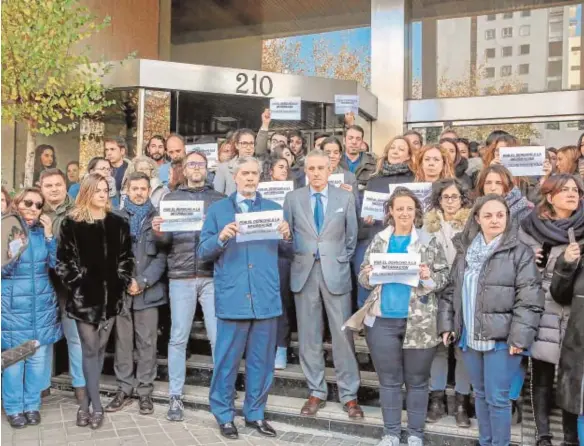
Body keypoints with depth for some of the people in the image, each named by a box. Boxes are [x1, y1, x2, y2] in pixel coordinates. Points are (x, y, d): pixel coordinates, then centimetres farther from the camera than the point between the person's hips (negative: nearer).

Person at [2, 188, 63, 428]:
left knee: (39, 358, 8)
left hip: (42, 307, 3)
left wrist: (49, 236, -11)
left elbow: (58, 265, -2)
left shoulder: (44, 231, 5)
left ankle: (32, 405, 24)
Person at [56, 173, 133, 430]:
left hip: (110, 294, 4)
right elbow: (63, 260, -3)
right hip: (84, 295, -3)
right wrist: (77, 284, -9)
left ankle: (86, 403, 21)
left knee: (100, 348, 9)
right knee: (90, 349, 0)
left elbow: (126, 258, 9)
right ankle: (96, 407, 10)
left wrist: (122, 283, -1)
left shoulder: (118, 223, 8)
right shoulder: (72, 223, -1)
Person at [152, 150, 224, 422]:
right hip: (181, 276, 1)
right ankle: (175, 397, 14)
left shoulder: (219, 199, 11)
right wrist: (159, 233, -12)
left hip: (213, 276, 0)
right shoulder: (170, 199, 13)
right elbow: (166, 242, 10)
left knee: (218, 337, 1)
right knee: (178, 338, 4)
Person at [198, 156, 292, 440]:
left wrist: (286, 236, -12)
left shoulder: (273, 209, 11)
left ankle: (255, 413, 26)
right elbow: (203, 252, 1)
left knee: (262, 360, 10)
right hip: (232, 297, -2)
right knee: (227, 360, 5)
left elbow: (287, 250, 9)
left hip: (266, 297, 2)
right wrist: (221, 238, -18)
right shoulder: (218, 210, 6)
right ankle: (224, 414, 22)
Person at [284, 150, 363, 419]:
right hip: (304, 272, 1)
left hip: (335, 273, -1)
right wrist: (296, 258, 3)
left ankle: (349, 395, 14)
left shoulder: (345, 198, 4)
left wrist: (342, 262, 5)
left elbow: (351, 237, 10)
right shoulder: (293, 198, 5)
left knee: (342, 335, 1)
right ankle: (316, 392, 20)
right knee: (309, 336, 7)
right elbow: (287, 234, 10)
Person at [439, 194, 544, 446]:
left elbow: (529, 299, -12)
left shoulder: (520, 252, -7)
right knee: (480, 395, 17)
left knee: (497, 398, 1)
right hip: (469, 337, 5)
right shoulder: (465, 251, 8)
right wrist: (446, 324, 6)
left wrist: (520, 336, -17)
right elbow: (450, 291, 13)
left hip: (501, 338, -5)